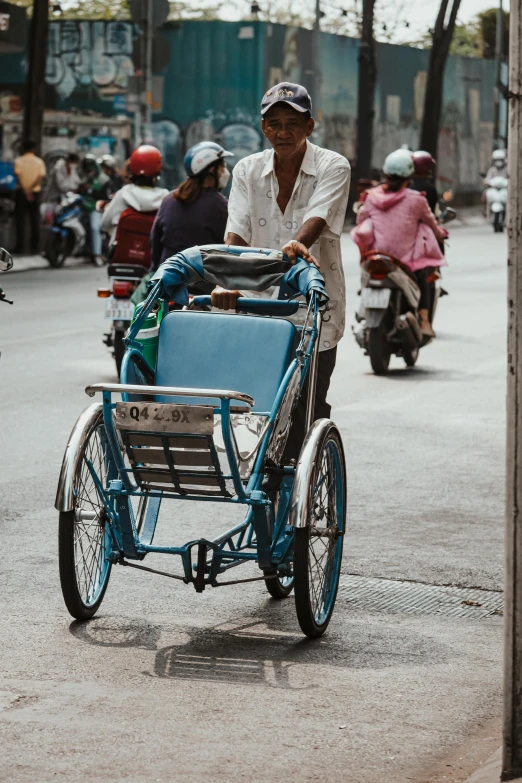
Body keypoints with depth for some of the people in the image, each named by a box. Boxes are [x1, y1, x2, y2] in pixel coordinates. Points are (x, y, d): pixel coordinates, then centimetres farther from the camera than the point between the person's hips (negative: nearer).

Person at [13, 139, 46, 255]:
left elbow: (18, 177, -15)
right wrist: (31, 188, -15)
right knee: (35, 221, 5)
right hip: (35, 193, 1)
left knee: (20, 220, 3)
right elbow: (41, 178, -10)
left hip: (21, 192, -1)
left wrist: (25, 191, -18)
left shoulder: (19, 161, -4)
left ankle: (20, 246, -2)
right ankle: (35, 247, 3)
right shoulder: (39, 162, 1)